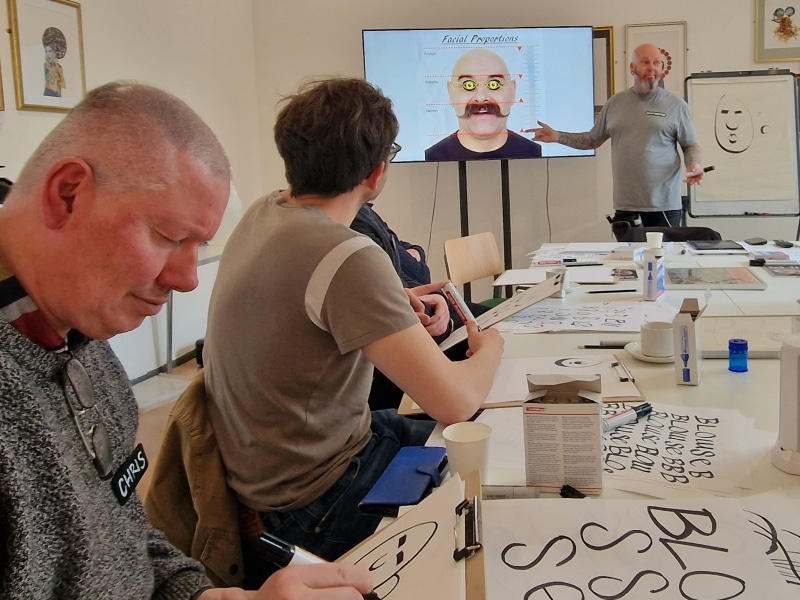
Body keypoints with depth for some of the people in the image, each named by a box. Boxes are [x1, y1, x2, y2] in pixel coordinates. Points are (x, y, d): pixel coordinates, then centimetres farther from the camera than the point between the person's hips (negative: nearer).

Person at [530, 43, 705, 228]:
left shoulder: (676, 105, 2)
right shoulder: (616, 102, 9)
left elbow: (691, 146, 6)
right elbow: (593, 140, 16)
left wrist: (695, 164, -15)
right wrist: (557, 136, 5)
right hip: (625, 204, 2)